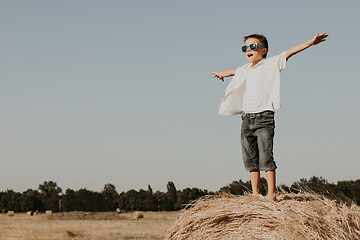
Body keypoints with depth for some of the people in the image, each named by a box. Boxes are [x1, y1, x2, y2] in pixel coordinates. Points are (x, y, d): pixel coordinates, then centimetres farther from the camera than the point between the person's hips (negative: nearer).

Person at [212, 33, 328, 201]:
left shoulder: (271, 64, 1)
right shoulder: (246, 70, 19)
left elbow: (290, 52, -9)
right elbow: (235, 71, 42)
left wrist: (311, 42, -19)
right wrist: (222, 74, 62)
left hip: (264, 118, -6)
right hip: (247, 118, 6)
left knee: (265, 158, -12)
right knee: (250, 159, 6)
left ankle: (271, 194, -8)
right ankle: (255, 193, 13)